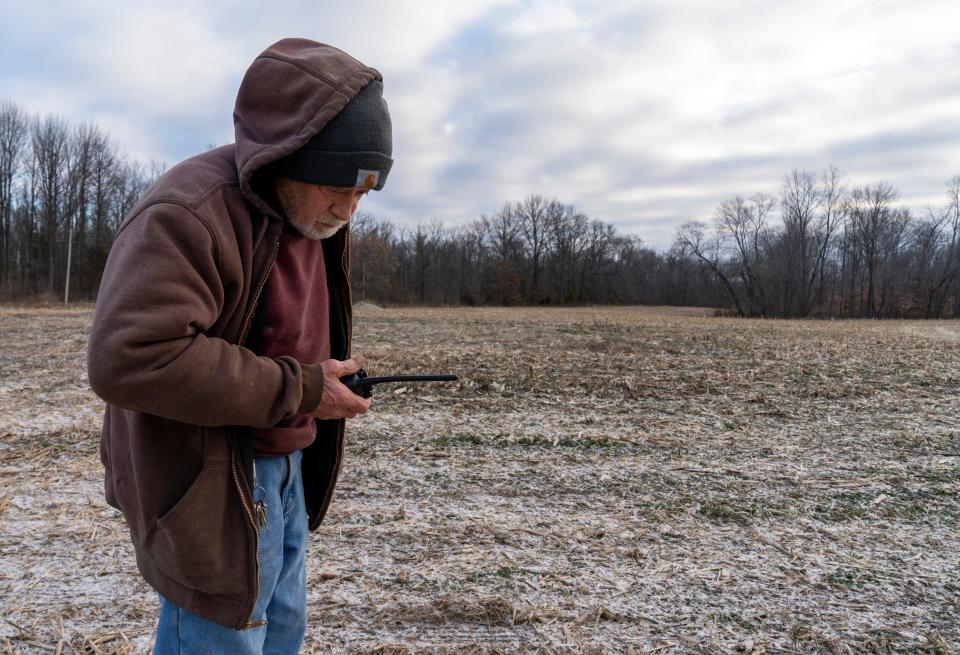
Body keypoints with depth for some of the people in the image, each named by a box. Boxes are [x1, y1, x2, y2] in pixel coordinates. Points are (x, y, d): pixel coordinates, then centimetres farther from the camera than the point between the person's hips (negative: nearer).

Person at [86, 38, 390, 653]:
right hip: (212, 485, -9)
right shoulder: (189, 215, -23)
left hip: (284, 467, 9)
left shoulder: (315, 216, 8)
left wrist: (331, 371, 2)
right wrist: (299, 389, -27)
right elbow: (127, 358, -32)